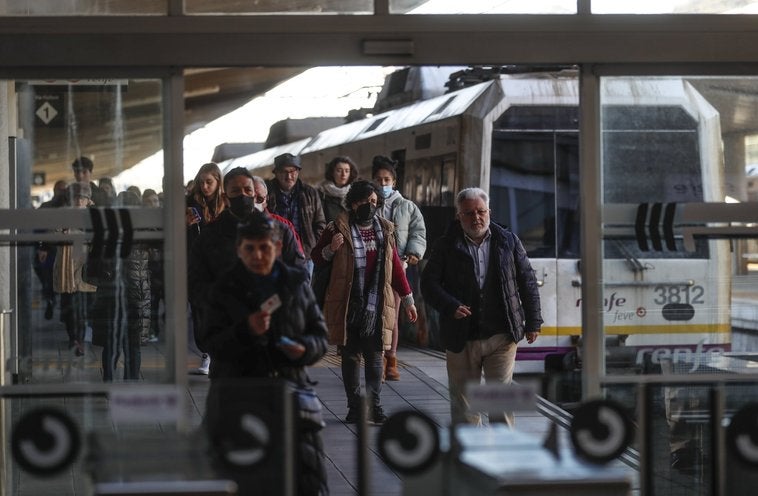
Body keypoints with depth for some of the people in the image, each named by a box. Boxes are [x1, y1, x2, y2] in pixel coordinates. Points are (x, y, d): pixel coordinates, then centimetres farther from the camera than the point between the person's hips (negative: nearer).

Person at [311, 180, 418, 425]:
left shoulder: (385, 230, 11)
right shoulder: (339, 228, 0)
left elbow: (395, 266, 17)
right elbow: (316, 258, 6)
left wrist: (408, 299, 16)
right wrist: (331, 249, -15)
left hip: (377, 305, 2)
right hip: (347, 305, -2)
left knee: (375, 356, 1)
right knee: (351, 355, 4)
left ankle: (374, 405, 5)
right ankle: (354, 406, 9)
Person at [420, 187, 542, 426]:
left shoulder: (508, 241, 8)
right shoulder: (446, 246, 4)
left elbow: (527, 281, 11)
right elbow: (429, 282, 2)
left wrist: (532, 322, 8)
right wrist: (450, 306, -15)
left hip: (502, 335, 0)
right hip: (462, 339, 0)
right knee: (463, 398, 7)